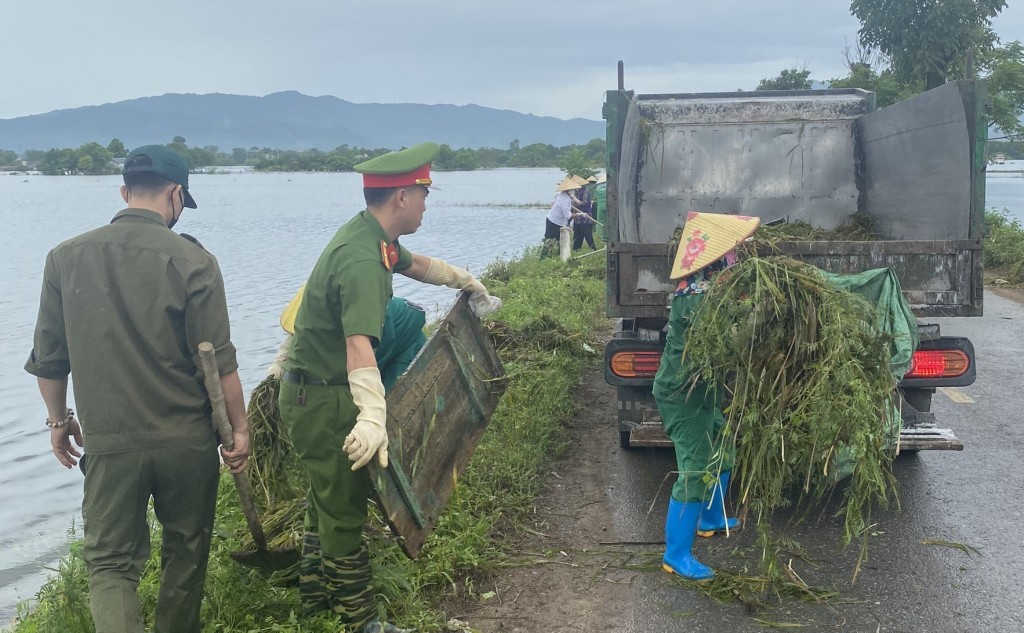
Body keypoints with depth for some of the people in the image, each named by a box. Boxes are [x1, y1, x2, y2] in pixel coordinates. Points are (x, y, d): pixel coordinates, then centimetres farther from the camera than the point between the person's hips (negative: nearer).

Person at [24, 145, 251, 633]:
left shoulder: (65, 258, -1)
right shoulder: (192, 260, -11)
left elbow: (48, 359, 6)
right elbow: (219, 362, -10)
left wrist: (59, 419, 21)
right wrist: (239, 427, 2)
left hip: (108, 441, 1)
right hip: (187, 440, -1)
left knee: (110, 562, 9)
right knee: (186, 550, 19)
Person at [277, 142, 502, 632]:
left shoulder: (374, 238, 4)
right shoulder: (360, 259, -28)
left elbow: (415, 264, 27)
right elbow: (359, 343, -42)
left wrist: (465, 280, 40)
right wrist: (372, 416, -54)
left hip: (317, 395, 10)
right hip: (323, 402, -10)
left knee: (329, 501, 23)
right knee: (344, 512, 0)